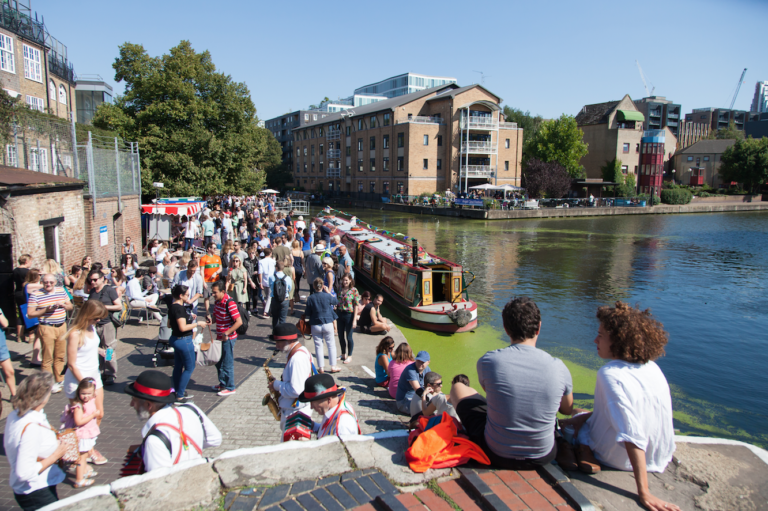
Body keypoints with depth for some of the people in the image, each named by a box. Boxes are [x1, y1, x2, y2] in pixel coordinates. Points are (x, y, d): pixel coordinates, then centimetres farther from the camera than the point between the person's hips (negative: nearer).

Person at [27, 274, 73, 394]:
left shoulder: (61, 291, 8)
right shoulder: (35, 295, -6)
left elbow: (70, 306, 15)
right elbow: (30, 314, -8)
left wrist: (63, 305, -6)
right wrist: (46, 310, -20)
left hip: (62, 326, 5)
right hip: (47, 328, -5)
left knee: (60, 356, 13)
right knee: (48, 358, 0)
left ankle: (59, 380, 25)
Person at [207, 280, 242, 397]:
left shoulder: (229, 303, -23)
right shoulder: (217, 302, 5)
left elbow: (239, 322, -26)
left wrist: (227, 333, -24)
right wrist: (211, 321, -5)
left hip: (228, 338, -9)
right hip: (220, 337, 9)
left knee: (227, 363, 3)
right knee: (219, 362, 19)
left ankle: (230, 388, 16)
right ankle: (223, 383, 35)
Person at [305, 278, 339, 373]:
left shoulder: (310, 298, -8)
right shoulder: (327, 296, -8)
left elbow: (308, 313, -2)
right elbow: (335, 301, 13)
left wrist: (309, 320, 17)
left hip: (315, 325, 0)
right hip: (327, 324, 0)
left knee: (318, 346, 9)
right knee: (331, 345, 10)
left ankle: (321, 367, 11)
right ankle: (333, 366, 11)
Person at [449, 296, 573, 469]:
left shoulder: (488, 361, -19)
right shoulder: (558, 367, -15)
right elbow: (568, 410, 5)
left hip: (497, 456, -2)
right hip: (543, 457, 3)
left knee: (458, 388, 20)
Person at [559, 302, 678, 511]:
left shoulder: (611, 374, -28)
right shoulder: (651, 367, -4)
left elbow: (632, 435, -32)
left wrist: (643, 493, -28)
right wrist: (585, 416, 13)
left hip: (621, 459, -6)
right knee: (589, 414, 25)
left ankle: (584, 453, 11)